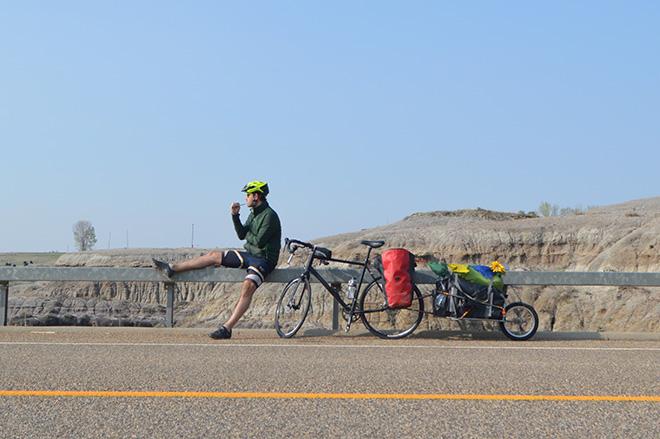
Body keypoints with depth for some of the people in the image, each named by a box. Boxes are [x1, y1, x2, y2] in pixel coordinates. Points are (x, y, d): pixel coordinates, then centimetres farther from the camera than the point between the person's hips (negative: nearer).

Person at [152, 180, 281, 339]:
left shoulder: (270, 216, -17)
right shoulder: (254, 213, 13)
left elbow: (260, 242, -24)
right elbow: (242, 235, 12)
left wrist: (249, 236, -3)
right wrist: (235, 215, 1)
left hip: (264, 260, -9)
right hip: (250, 254, 9)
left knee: (247, 287, -33)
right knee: (214, 255, 5)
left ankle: (227, 328, -36)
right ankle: (172, 268, 7)